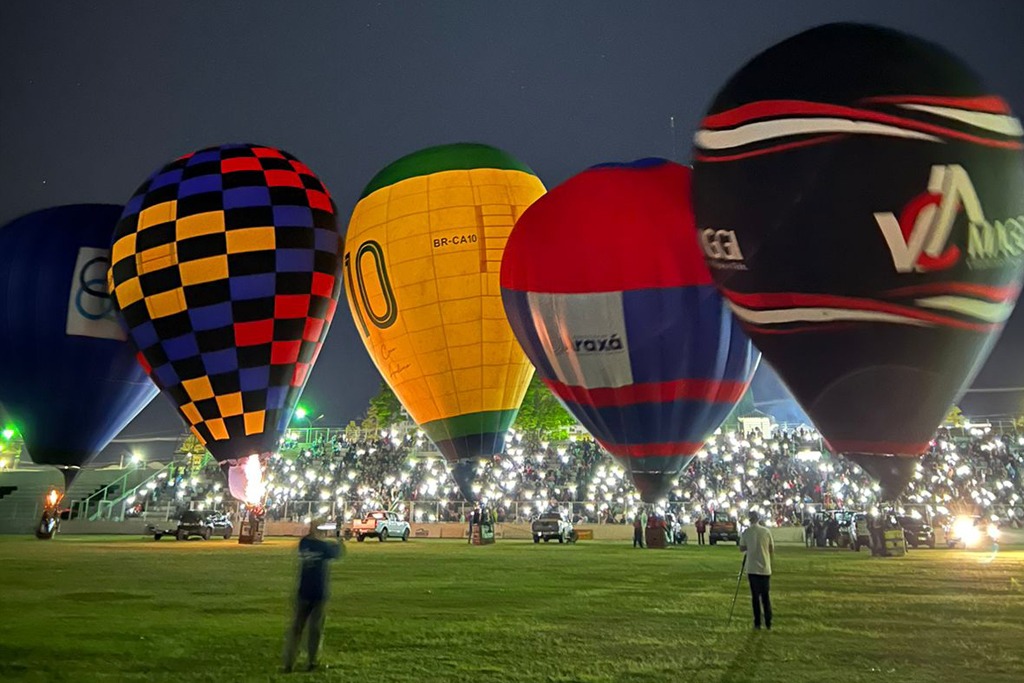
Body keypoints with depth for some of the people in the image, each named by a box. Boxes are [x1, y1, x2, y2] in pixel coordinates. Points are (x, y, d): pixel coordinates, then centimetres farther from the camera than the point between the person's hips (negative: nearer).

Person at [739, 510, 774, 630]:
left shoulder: (746, 532, -6)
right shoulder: (766, 531, -3)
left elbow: (742, 548, 2)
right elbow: (772, 549, 4)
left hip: (752, 568, -1)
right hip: (765, 568, 1)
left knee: (755, 596, 5)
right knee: (766, 596, 9)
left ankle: (757, 623, 4)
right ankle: (768, 624, 7)